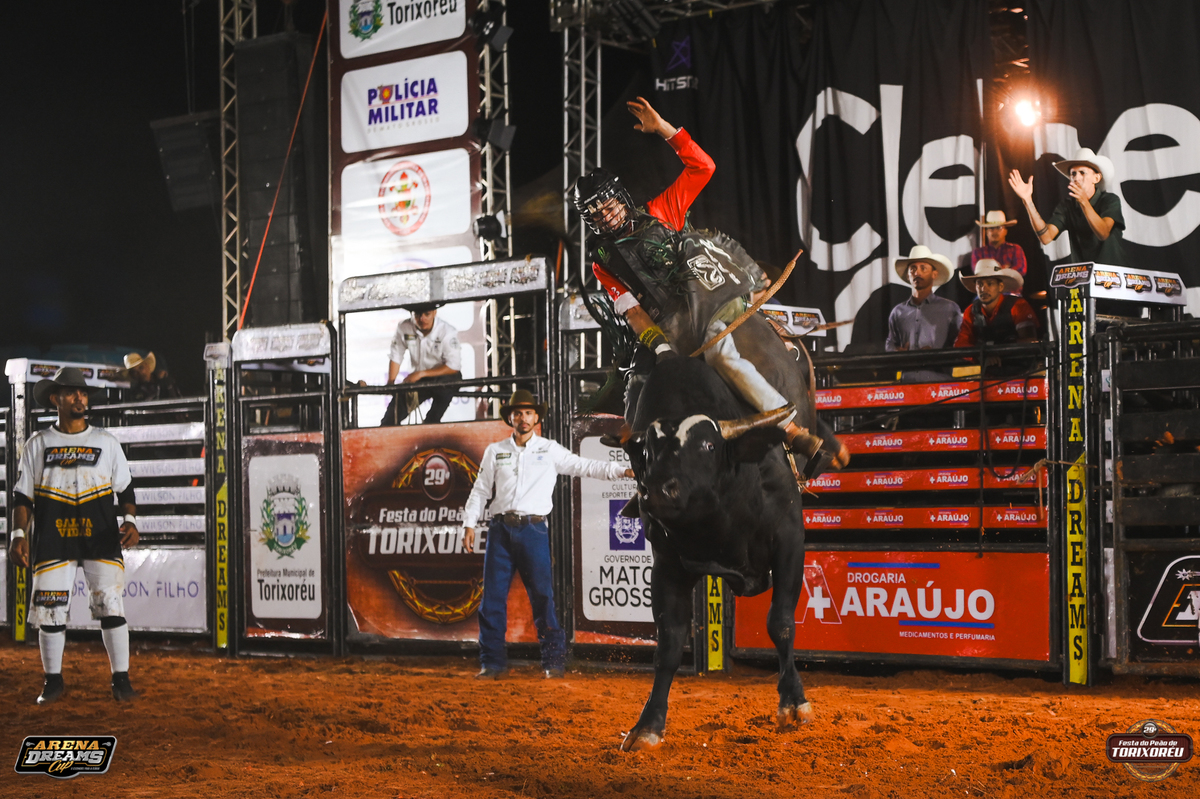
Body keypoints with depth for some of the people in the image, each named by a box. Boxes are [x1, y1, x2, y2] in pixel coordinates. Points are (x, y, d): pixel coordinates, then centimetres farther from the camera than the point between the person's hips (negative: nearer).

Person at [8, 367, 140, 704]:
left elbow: (125, 487, 9)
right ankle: (53, 680, 15)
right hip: (53, 541, 0)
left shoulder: (106, 442, 8)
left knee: (111, 606, -6)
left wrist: (130, 520, -8)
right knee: (50, 609, 0)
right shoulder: (38, 444, 7)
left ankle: (121, 679, 2)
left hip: (101, 539, 0)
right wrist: (18, 534, -4)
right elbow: (22, 495, 6)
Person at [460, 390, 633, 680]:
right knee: (493, 596, 0)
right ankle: (492, 662, 6)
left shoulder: (549, 450, 8)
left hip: (533, 529, -2)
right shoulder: (495, 451, 13)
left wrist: (622, 470, -6)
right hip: (500, 528, 2)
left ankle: (554, 660, 1)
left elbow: (585, 466, 5)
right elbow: (480, 490, 15)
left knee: (542, 596, -5)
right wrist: (469, 524, 7)